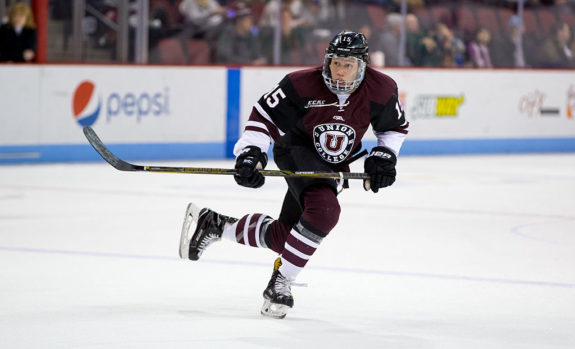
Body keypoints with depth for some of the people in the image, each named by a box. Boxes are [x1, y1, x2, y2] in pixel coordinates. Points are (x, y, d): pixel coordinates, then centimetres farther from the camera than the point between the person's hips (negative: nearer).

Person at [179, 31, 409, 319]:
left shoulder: (381, 90, -14)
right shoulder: (302, 84, -23)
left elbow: (396, 127, 5)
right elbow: (264, 114, -13)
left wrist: (383, 156, -8)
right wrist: (250, 154, -23)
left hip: (333, 165, 5)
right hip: (297, 148, -5)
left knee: (284, 236, 4)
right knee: (324, 209, -33)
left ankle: (213, 224, 22)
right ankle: (281, 282, -21)